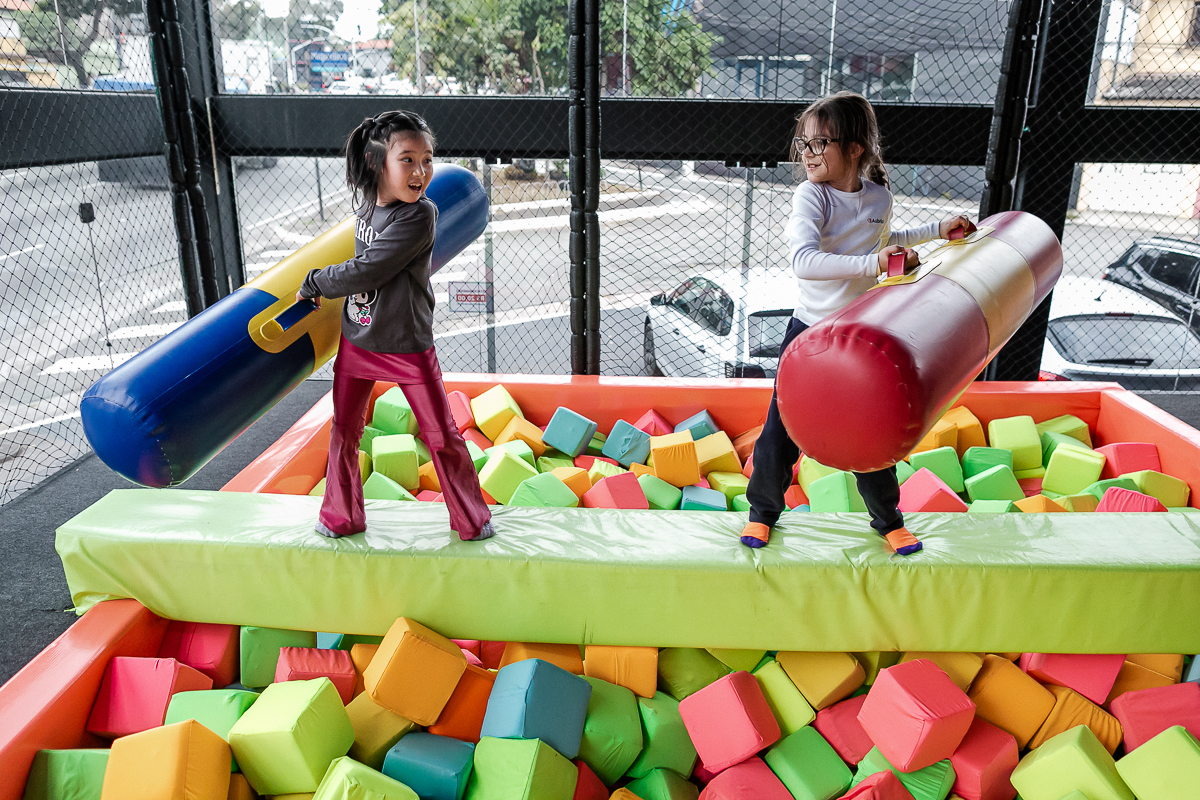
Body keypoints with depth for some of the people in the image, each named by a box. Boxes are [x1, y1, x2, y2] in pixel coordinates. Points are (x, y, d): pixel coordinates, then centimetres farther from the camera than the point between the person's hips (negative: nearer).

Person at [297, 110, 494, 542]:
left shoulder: (419, 215, -22)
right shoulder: (365, 203, -1)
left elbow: (366, 271, -24)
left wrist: (312, 284, -10)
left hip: (407, 347, -6)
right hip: (356, 340, 6)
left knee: (441, 436, 5)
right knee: (344, 432, 15)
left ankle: (471, 520, 25)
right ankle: (341, 518, 35)